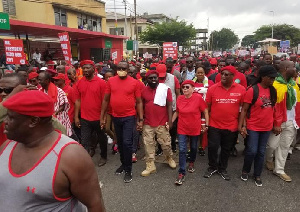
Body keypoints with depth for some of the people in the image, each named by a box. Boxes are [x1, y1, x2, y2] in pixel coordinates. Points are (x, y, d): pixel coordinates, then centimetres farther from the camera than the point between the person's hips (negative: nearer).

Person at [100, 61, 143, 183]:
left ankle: (128, 170, 10)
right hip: (115, 117, 3)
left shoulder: (134, 82, -6)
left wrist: (141, 119, -5)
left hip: (129, 117, -3)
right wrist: (102, 117, 5)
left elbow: (139, 102, -2)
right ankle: (123, 163, 37)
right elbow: (106, 100, 6)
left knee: (127, 142, -6)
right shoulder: (111, 81, 1)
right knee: (120, 142, 17)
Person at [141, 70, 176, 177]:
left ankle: (169, 158, 39)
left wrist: (170, 120, -9)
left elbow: (169, 105, -5)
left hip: (162, 123, -2)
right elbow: (142, 106, 10)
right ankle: (150, 166, 21)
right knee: (148, 145, 8)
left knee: (166, 143, 10)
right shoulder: (144, 91, 3)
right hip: (148, 123, 2)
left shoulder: (166, 89, -5)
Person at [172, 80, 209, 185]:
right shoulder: (179, 98, -5)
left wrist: (206, 124, -6)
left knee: (193, 147, 20)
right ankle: (181, 173, 5)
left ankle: (191, 163, 49)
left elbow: (205, 111, -6)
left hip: (195, 128, -1)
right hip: (182, 128, 1)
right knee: (182, 150, -3)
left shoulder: (198, 98, -15)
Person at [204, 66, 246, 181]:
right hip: (214, 125, 0)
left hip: (231, 126, 1)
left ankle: (222, 169, 36)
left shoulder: (241, 89, -7)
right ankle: (212, 167, 31)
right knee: (212, 147, 7)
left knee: (226, 149, 15)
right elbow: (207, 107, 0)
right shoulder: (212, 88, -7)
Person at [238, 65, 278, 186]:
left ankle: (257, 175, 29)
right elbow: (244, 109, -13)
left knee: (261, 152, 13)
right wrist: (241, 126, -17)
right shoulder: (252, 90, -14)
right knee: (252, 151, 0)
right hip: (253, 127, -5)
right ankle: (245, 171, 26)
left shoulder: (273, 91, 2)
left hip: (267, 127, 5)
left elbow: (274, 108, 11)